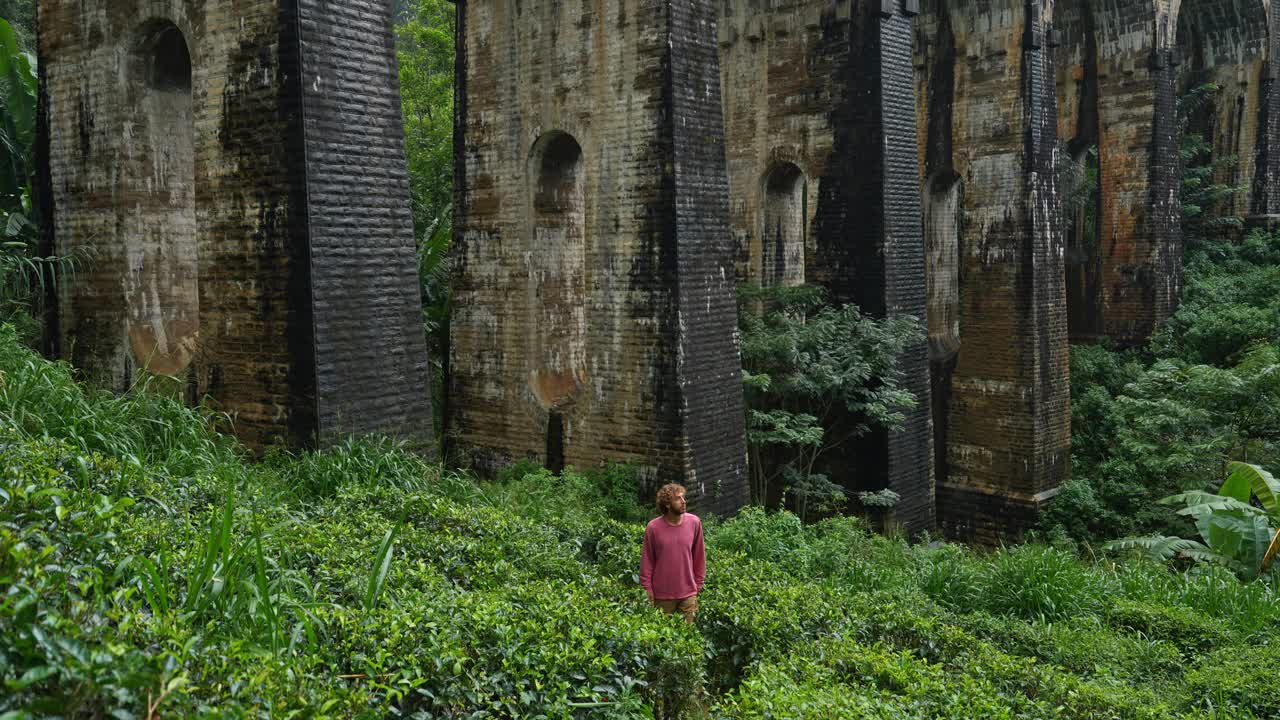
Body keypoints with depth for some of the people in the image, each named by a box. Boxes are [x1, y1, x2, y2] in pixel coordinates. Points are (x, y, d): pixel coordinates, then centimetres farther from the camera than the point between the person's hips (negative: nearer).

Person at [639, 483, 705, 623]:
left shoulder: (694, 522, -5)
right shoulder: (653, 527, -10)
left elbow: (699, 556, 5)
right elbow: (647, 560, -1)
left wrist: (698, 584, 8)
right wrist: (647, 589, 0)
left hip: (688, 594, 1)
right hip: (662, 595, -1)